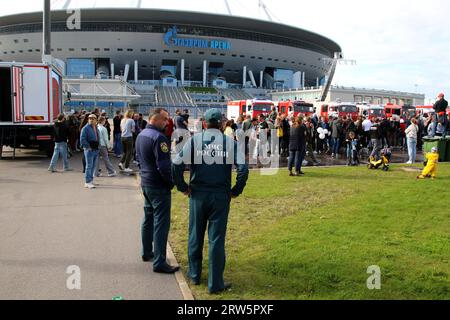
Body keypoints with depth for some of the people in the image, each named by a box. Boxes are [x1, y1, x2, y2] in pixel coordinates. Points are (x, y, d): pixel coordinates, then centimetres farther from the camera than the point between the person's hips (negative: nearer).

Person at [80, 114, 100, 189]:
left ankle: (91, 180, 26)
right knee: (89, 166, -7)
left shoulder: (96, 128, 15)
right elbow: (82, 139, -16)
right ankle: (88, 182, -4)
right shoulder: (86, 128, -9)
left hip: (96, 149, 8)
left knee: (93, 166, 14)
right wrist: (88, 147, -17)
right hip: (89, 150, -8)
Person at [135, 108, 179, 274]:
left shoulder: (141, 135, 10)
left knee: (148, 218, 21)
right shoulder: (158, 137, -21)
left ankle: (147, 252, 33)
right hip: (159, 186, -10)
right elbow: (164, 166, -24)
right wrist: (172, 182, -11)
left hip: (145, 183, 10)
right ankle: (159, 262, -2)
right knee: (161, 222, -5)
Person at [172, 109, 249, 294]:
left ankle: (194, 275, 32)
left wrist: (183, 187, 2)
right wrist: (236, 191, 0)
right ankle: (215, 284, 14)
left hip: (197, 195, 1)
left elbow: (176, 165, -9)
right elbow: (243, 169, -13)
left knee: (195, 236, 17)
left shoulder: (194, 140, -3)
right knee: (216, 239, 6)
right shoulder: (230, 143, -5)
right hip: (221, 197, -1)